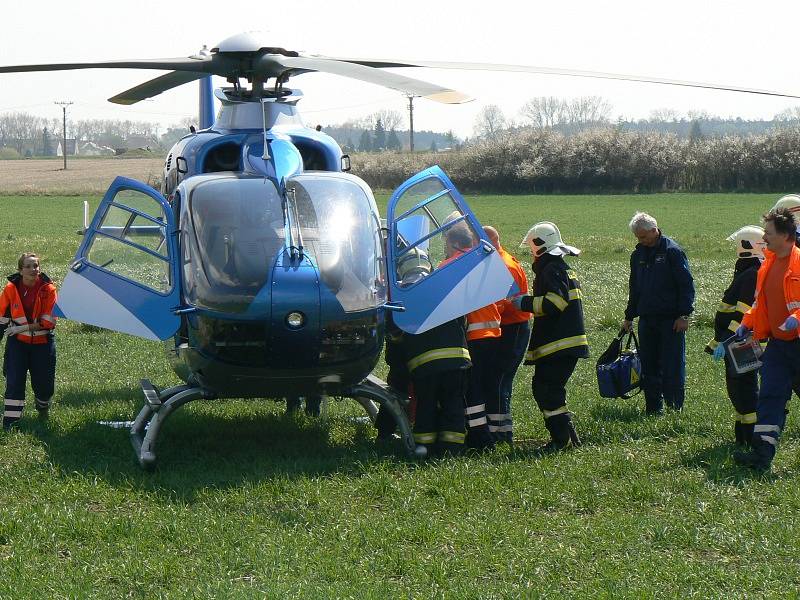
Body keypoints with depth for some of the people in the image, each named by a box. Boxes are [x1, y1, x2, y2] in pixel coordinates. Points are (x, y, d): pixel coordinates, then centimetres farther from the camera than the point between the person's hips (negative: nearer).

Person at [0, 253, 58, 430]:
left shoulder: (48, 289, -12)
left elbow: (49, 322, -15)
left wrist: (23, 328, -19)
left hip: (42, 343, 0)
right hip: (17, 342, 0)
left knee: (43, 382, 9)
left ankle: (43, 408, 42)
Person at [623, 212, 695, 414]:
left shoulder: (672, 251, -7)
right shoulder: (638, 254, 13)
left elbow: (686, 284, -9)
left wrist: (684, 315, -13)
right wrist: (629, 316, 21)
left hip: (671, 320, -6)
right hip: (646, 318, 6)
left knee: (673, 367, -3)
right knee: (648, 365, 7)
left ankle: (674, 408, 2)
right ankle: (653, 408, 13)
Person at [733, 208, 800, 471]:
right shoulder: (768, 264, 12)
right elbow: (761, 301, 23)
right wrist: (747, 323, 11)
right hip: (778, 342, 7)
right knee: (770, 396, -3)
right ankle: (762, 454, -9)